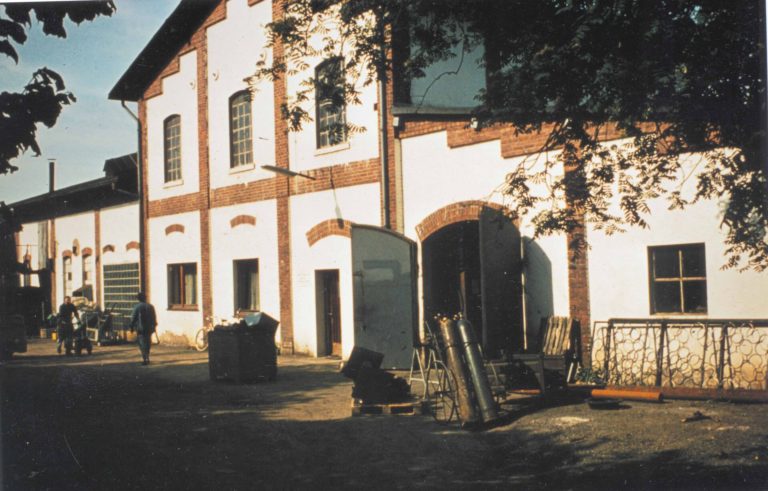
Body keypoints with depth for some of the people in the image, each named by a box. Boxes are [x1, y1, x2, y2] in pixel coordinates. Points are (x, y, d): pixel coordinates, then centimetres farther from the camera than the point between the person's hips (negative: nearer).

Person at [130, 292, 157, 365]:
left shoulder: (137, 307, -9)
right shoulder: (150, 306, 6)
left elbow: (133, 318, -7)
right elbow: (154, 318, 10)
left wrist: (132, 327, 2)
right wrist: (154, 327, 17)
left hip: (141, 329, -4)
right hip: (149, 328, 4)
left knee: (142, 344, -3)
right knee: (148, 343, 15)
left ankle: (145, 359, -13)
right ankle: (147, 358, 21)